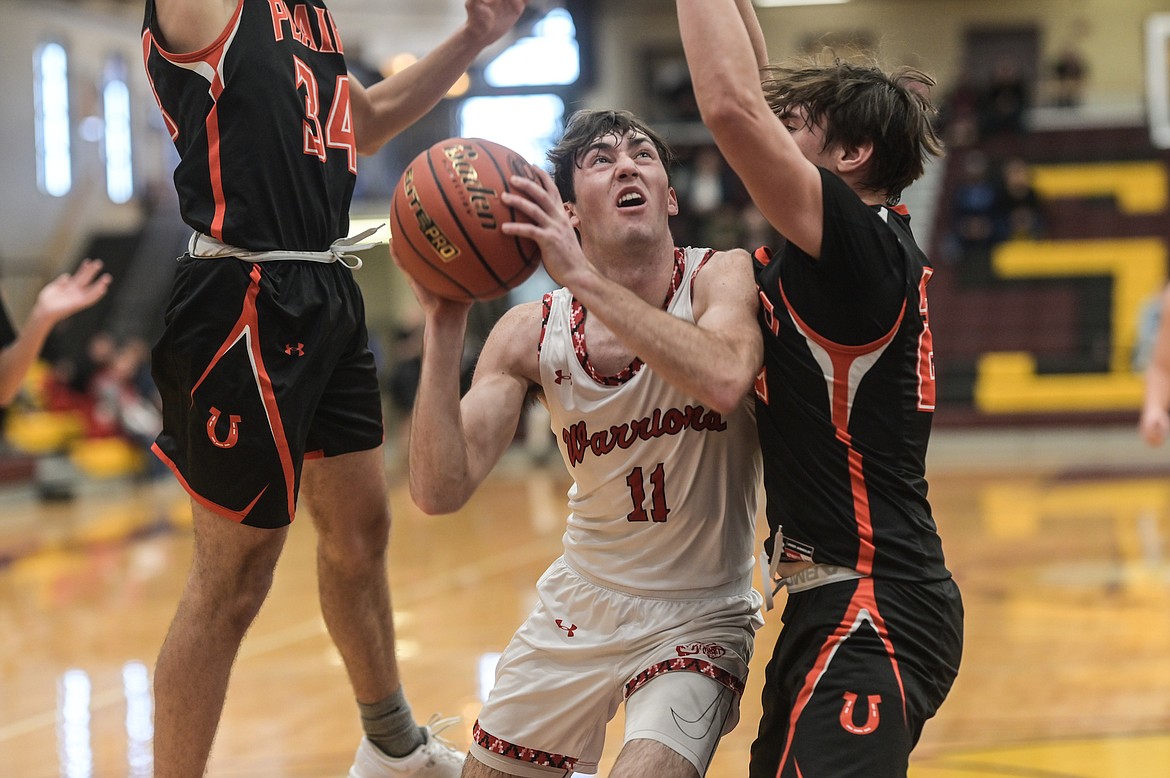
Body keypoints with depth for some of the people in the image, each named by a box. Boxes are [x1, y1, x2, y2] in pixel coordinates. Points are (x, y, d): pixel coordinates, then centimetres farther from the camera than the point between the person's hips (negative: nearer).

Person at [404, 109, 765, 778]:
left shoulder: (724, 278, -15)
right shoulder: (531, 333, -7)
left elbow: (724, 381, -39)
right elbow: (440, 491, -16)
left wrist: (583, 276, -40)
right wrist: (444, 325, -26)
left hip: (699, 618, -4)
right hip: (581, 605, 4)